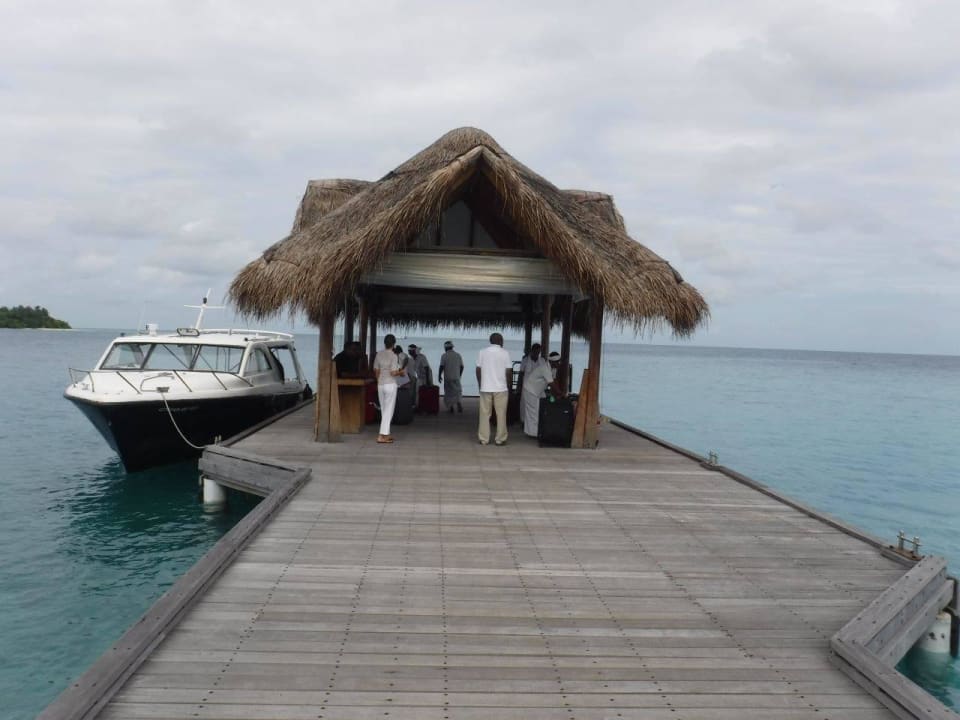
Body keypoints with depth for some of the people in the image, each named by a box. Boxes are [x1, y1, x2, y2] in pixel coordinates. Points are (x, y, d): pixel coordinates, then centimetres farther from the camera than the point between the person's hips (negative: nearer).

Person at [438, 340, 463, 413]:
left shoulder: (444, 355, -5)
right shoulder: (458, 355, 7)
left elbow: (441, 366, -9)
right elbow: (461, 366, 8)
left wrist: (439, 376, 0)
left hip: (448, 378, -2)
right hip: (456, 377, 2)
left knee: (448, 393, 6)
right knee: (458, 391, 7)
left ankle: (450, 408, 4)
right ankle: (459, 404, -14)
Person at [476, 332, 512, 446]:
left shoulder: (482, 352, 4)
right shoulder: (505, 353, -2)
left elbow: (478, 370, 3)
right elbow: (509, 372, -4)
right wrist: (508, 385, 9)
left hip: (485, 388, 2)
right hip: (500, 388, -2)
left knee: (485, 414, 6)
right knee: (501, 414, 5)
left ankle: (483, 439, 7)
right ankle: (500, 439, 6)